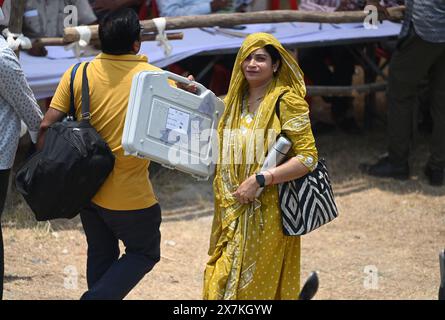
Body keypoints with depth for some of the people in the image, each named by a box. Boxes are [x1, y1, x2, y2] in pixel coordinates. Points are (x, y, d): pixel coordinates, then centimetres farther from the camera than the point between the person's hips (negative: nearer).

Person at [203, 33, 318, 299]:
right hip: (232, 213, 6)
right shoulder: (234, 101, 11)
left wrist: (259, 180, -20)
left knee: (252, 287, -2)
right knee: (219, 285, 8)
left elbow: (309, 158, -14)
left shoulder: (286, 101, -9)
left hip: (267, 213, -6)